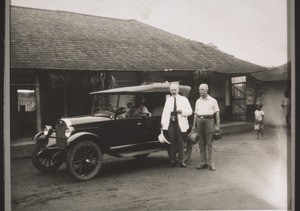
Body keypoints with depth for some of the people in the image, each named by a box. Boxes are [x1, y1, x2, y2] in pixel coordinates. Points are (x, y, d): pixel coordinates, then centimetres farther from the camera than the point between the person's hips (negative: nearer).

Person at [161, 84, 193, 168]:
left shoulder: (184, 99, 7)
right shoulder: (168, 100, 14)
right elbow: (165, 112, 12)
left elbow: (190, 111, 2)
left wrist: (182, 111, -16)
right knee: (172, 143, 5)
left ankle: (181, 161, 10)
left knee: (180, 143, 3)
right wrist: (163, 123, 4)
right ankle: (173, 161, 12)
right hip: (170, 123, 2)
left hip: (180, 123, -2)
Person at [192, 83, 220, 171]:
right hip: (199, 121, 4)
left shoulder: (212, 100, 4)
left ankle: (210, 163, 1)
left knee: (209, 143, -4)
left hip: (209, 120, -4)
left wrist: (217, 125, -6)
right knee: (201, 143, 6)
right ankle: (203, 162, 13)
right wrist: (194, 125, 11)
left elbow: (217, 113, 2)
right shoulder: (198, 101, 16)